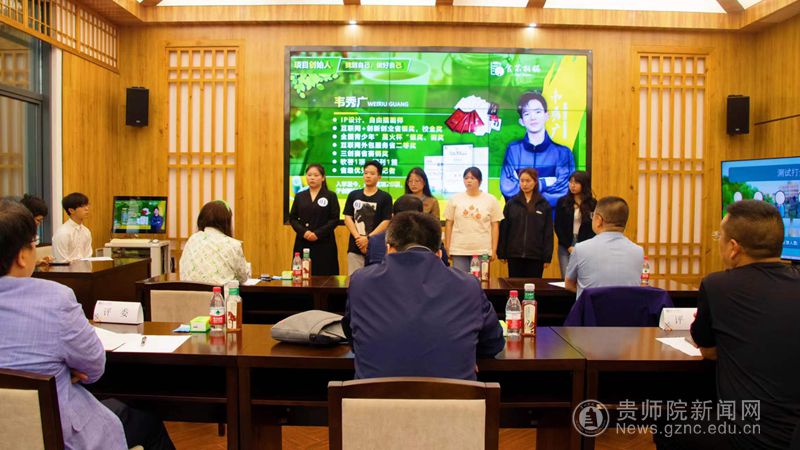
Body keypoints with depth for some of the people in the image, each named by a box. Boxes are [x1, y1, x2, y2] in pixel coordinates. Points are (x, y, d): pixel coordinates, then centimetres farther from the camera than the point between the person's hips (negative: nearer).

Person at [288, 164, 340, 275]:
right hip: (302, 243, 3)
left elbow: (335, 220, -3)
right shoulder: (299, 196, 12)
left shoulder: (331, 196, 3)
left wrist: (318, 234, -14)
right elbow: (292, 218, 8)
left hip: (324, 244, -2)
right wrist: (303, 232, -10)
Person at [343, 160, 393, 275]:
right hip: (355, 247, 3)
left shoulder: (385, 197, 2)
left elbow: (386, 222, -4)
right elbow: (347, 218, 6)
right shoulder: (353, 195, 11)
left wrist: (368, 238, -12)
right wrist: (358, 238, -8)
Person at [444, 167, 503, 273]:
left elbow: (495, 226, 4)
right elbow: (449, 224, 7)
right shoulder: (455, 199, 5)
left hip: (482, 250, -1)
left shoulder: (490, 200, 3)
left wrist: (494, 249, -1)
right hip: (459, 250, 1)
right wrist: (447, 247, 3)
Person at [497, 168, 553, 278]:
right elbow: (504, 229, 4)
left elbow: (548, 233, 1)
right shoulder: (512, 203, 4)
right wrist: (501, 253, -1)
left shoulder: (544, 205, 2)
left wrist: (547, 257, -4)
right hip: (514, 254, 1)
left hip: (536, 256, -1)